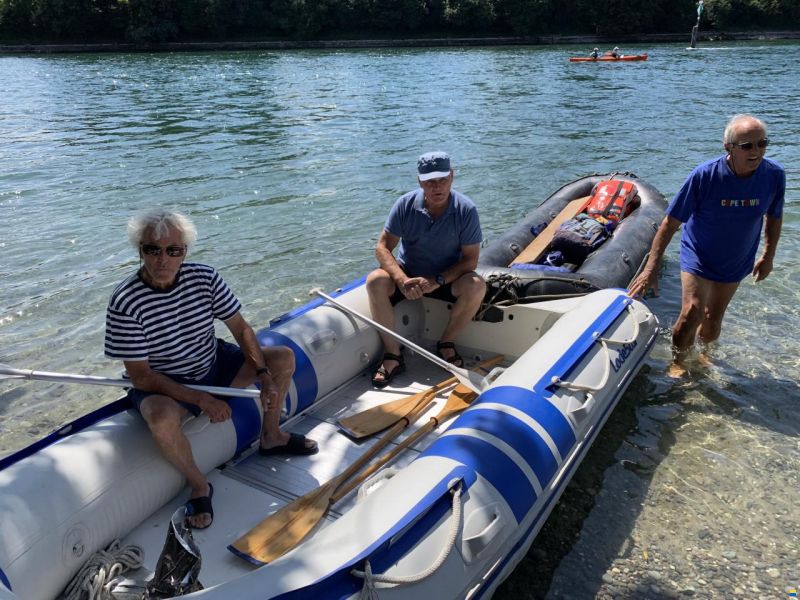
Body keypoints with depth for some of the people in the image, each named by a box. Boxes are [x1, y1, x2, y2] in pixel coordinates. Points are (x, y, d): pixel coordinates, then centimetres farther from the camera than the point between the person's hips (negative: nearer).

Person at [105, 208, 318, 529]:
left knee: (284, 358, -2)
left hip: (213, 365, 5)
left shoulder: (204, 277, -13)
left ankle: (271, 437, 20)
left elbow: (241, 328, -4)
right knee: (162, 418, -39)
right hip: (161, 385, -5)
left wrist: (264, 376, -16)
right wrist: (201, 400, -29)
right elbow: (140, 376, -23)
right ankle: (199, 486, -8)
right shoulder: (125, 302, -25)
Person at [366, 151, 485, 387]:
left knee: (476, 286, -31)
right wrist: (402, 280, -30)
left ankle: (446, 343, -7)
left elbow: (470, 259, -14)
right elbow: (382, 247, -12)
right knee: (375, 281, -28)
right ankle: (392, 355, -20)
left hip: (448, 279, -1)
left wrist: (437, 281, -28)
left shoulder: (466, 210, -15)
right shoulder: (405, 204, -12)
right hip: (408, 275, 1)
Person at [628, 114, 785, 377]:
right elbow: (670, 222, -23)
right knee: (692, 312, -21)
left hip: (737, 262, 3)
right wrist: (651, 269, -27)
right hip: (698, 255, -3)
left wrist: (768, 256, 12)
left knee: (712, 325, 12)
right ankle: (677, 361, 6)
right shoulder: (705, 175, -26)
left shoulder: (774, 175, -16)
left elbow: (774, 216, 5)